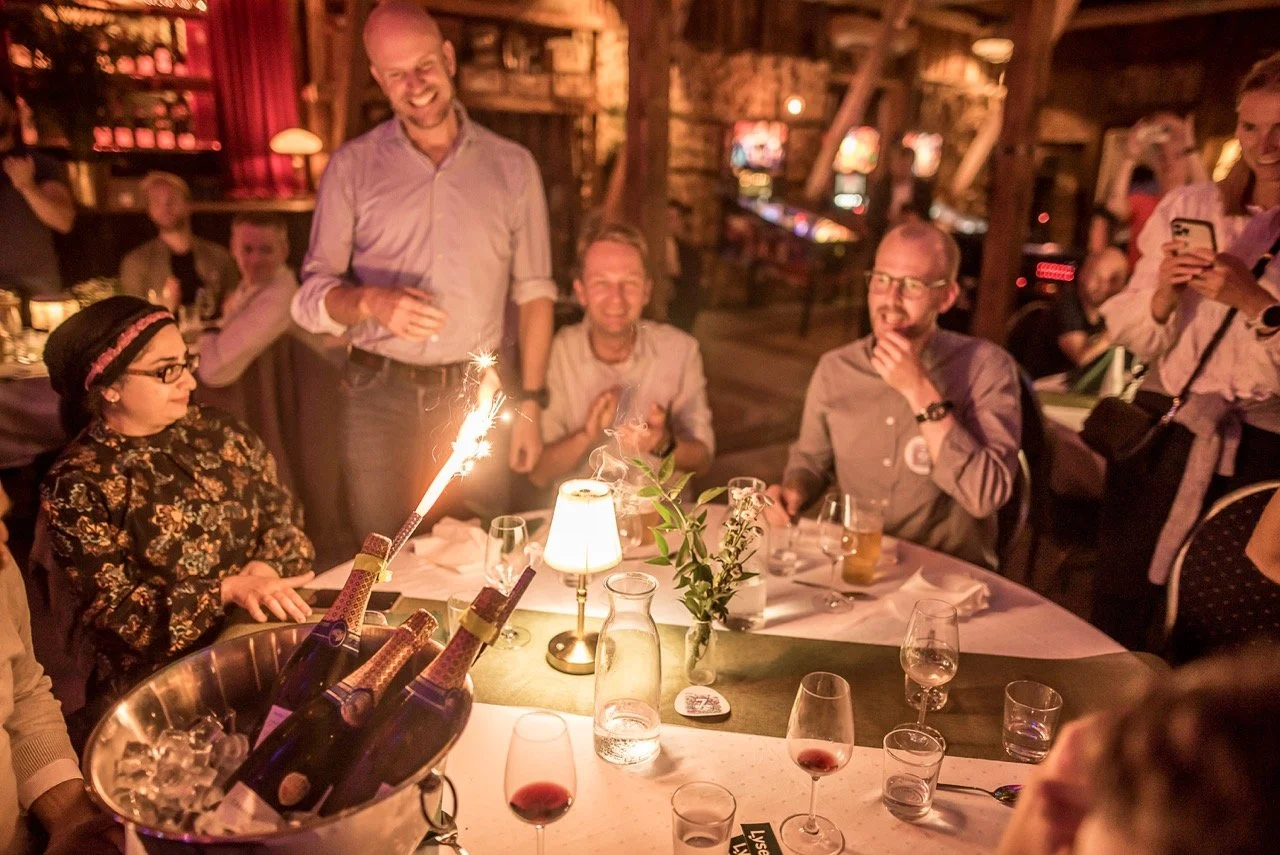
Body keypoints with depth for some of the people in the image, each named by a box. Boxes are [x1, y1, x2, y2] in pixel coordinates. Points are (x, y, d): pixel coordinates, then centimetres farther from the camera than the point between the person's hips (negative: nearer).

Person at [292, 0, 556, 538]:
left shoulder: (512, 165, 4)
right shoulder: (351, 166, 3)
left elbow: (533, 291, 5)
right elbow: (312, 293, 2)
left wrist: (530, 405, -1)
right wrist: (369, 301, -21)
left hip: (476, 397, 0)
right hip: (379, 397, 0)